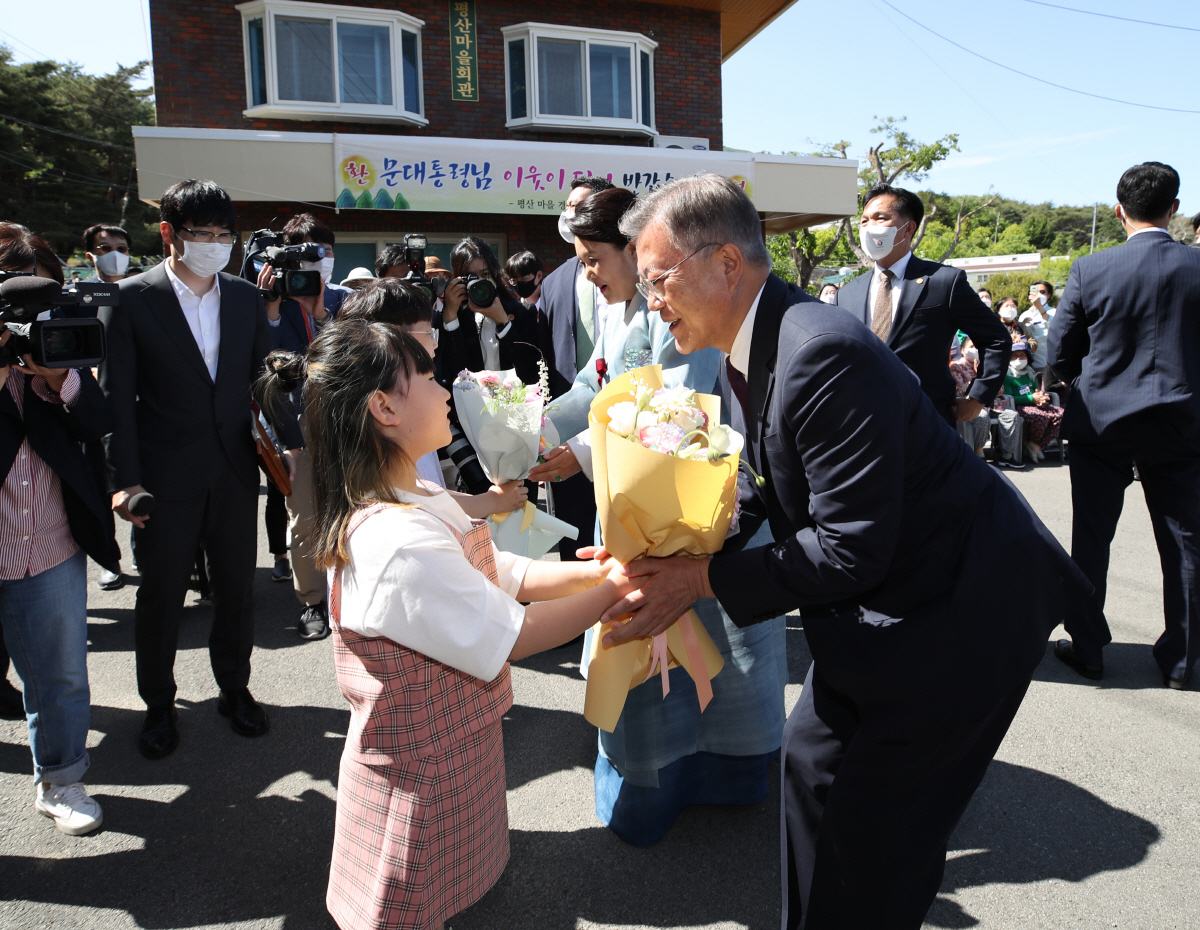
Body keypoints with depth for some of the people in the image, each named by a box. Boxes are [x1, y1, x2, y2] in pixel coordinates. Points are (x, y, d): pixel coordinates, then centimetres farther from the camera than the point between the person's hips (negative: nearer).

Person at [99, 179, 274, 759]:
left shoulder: (247, 299, 6)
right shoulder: (131, 300, -6)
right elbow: (116, 397, -7)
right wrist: (123, 480, -12)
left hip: (235, 470, 3)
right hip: (166, 477, -3)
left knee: (237, 589, 13)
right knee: (160, 596, 10)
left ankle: (235, 689, 33)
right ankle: (158, 705, 29)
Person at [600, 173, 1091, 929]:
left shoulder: (826, 355, -30)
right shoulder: (749, 347, 0)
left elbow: (850, 549, -29)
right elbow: (770, 490, 7)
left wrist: (704, 579, -26)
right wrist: (677, 548, -7)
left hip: (964, 609, -10)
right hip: (884, 604, 10)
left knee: (874, 829, 0)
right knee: (813, 761, 21)